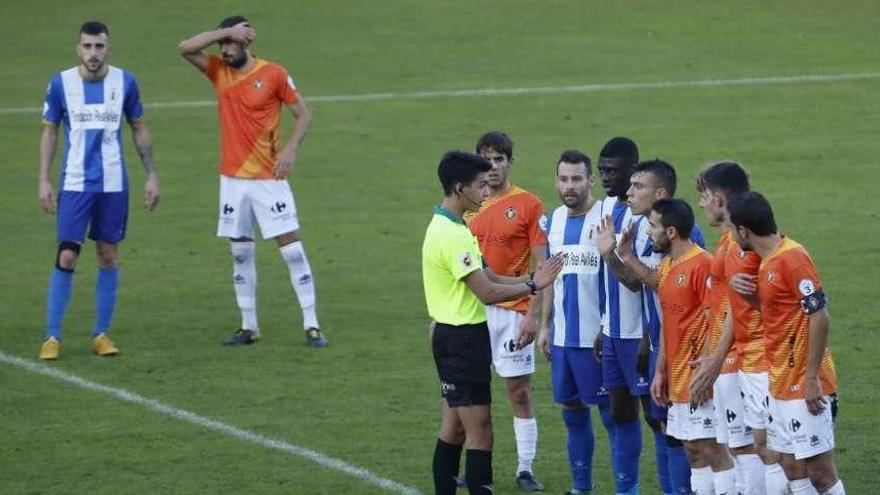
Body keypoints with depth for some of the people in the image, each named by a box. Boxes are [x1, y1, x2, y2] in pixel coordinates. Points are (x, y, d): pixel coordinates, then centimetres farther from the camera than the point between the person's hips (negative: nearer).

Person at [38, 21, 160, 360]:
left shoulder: (125, 83, -1)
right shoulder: (60, 84, -3)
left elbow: (139, 130, 10)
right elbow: (49, 132, 5)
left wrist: (152, 175, 6)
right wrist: (44, 181, -1)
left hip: (114, 185, 2)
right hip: (75, 184, -2)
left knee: (109, 257, 5)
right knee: (66, 258, -7)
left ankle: (101, 334, 15)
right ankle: (52, 336, 0)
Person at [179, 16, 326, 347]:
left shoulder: (274, 74, -6)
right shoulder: (219, 71, 5)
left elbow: (303, 114, -1)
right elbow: (186, 48, -7)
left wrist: (291, 148, -16)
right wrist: (226, 32, -13)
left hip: (269, 178, -4)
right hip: (233, 179, 4)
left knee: (291, 248, -7)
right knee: (240, 252, 8)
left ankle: (312, 325, -4)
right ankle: (249, 326, 16)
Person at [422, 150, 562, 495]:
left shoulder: (445, 227, 12)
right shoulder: (453, 235, -21)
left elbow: (484, 277, 12)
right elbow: (487, 292, -22)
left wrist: (530, 279, 1)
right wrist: (533, 286, -13)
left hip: (452, 336, 11)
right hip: (462, 338, -11)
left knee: (454, 427, 15)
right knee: (479, 432, -8)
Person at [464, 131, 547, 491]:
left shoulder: (528, 205, -3)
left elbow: (541, 266, -5)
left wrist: (533, 314, -12)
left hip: (511, 311, -4)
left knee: (520, 392, 0)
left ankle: (525, 470, 6)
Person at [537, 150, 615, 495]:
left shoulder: (605, 219, -11)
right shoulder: (555, 220, 9)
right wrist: (545, 324, 15)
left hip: (597, 334, -7)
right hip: (562, 335, 7)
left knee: (610, 409, -1)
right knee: (572, 411, 12)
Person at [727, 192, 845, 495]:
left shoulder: (792, 258, -16)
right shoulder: (767, 262, 13)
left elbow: (819, 317, -20)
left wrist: (812, 378, -21)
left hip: (804, 386, -10)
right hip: (782, 385, 10)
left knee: (818, 470, -8)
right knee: (792, 467, 10)